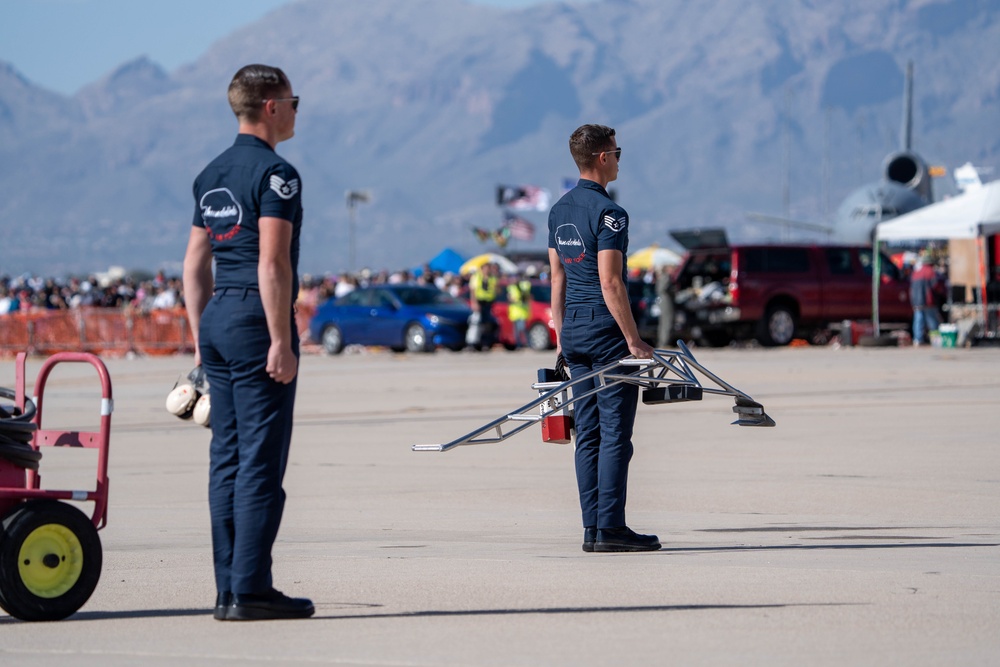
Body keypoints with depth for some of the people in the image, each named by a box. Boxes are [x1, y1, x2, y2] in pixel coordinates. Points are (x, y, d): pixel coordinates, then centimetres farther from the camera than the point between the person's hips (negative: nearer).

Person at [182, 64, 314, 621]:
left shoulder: (212, 175, 15)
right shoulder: (275, 173, -10)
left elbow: (195, 263, 17)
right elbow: (272, 263, -18)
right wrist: (281, 341, -17)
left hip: (218, 319, 9)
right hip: (256, 320, -9)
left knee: (228, 459, 9)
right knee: (261, 460, -7)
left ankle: (229, 590, 9)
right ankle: (250, 590, -9)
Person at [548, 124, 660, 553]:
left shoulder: (559, 211, 13)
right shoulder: (607, 212, -13)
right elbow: (610, 283, -18)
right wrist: (634, 341, -15)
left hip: (574, 330, 8)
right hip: (606, 329, -8)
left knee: (588, 433, 8)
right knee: (615, 432, -6)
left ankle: (592, 529, 8)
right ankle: (610, 528, -9)